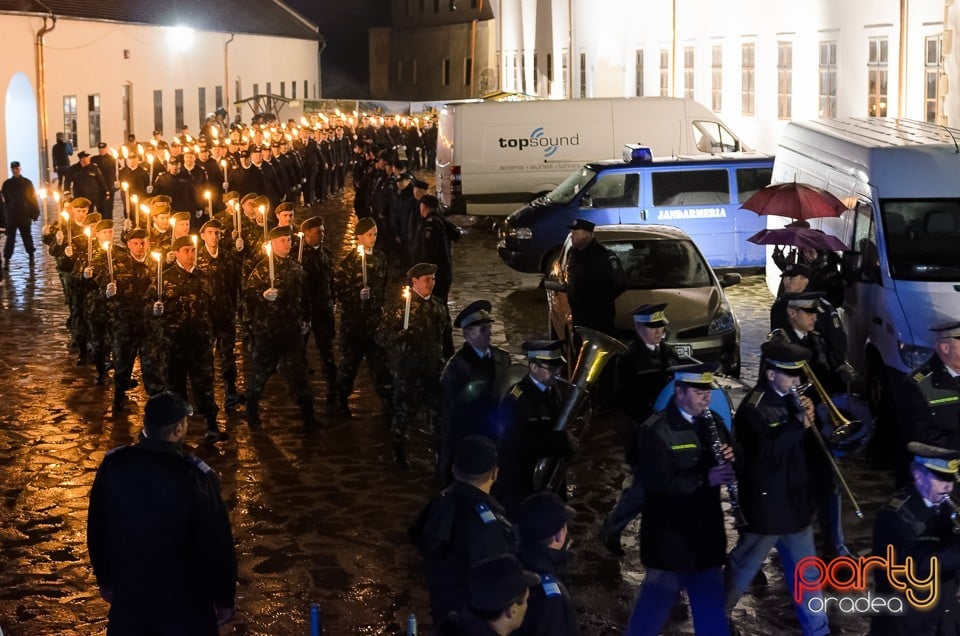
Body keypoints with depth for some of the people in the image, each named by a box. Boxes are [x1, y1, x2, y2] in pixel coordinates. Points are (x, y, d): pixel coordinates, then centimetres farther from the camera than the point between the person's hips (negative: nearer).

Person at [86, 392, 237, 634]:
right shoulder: (196, 477, -23)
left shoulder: (113, 465, -9)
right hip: (184, 600, -4)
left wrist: (105, 579, 19)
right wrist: (224, 598, -1)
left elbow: (96, 529, 4)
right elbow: (216, 544, -15)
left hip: (128, 592, 4)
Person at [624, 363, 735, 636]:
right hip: (670, 540, -6)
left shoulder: (712, 421, 7)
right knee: (652, 612, 3)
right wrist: (705, 478, -30)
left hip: (707, 537, 6)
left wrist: (731, 458, -7)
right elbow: (657, 484, -23)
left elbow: (730, 460, 16)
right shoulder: (656, 430, -14)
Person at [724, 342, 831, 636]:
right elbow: (767, 449, -28)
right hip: (766, 502, -8)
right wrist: (800, 424, -27)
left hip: (794, 499, 8)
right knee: (743, 568, 7)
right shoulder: (754, 407, -18)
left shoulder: (788, 400, 6)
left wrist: (808, 418, -5)